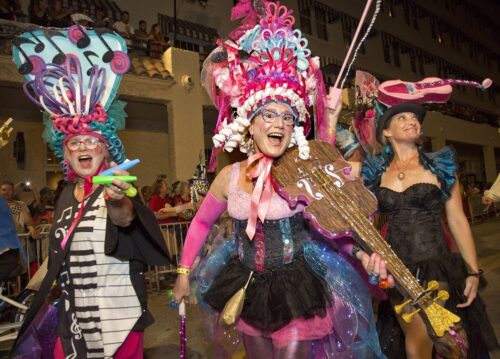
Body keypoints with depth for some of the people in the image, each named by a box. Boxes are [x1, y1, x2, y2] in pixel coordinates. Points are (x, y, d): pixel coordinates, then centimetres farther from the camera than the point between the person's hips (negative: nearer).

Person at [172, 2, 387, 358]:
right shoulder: (230, 176, -5)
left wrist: (368, 253, -32)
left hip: (297, 287, -3)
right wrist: (184, 273, 9)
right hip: (247, 289, 4)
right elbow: (201, 222, 8)